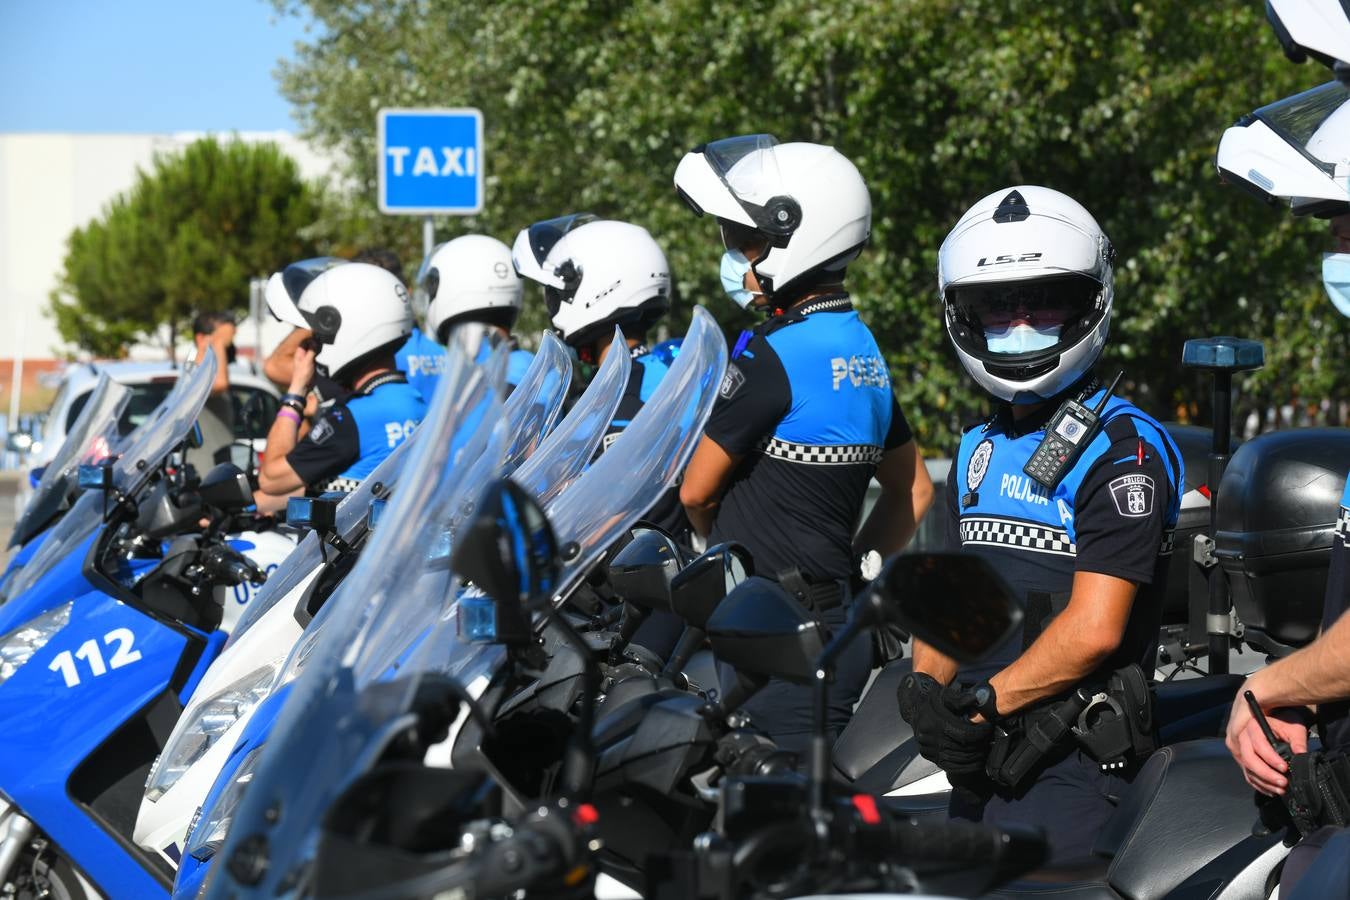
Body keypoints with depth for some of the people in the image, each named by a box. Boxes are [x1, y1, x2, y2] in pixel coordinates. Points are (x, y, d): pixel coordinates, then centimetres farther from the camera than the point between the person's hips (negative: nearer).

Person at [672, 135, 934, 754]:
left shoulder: (772, 358, -15)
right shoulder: (863, 349, 13)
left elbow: (696, 490, -5)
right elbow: (914, 492, 22)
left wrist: (725, 546, 15)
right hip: (836, 626, 9)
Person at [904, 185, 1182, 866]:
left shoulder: (1123, 450, -11)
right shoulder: (979, 450, 17)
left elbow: (1094, 628, -18)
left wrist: (981, 705, -17)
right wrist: (926, 689, -6)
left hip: (1071, 759, -8)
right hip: (982, 759, 8)